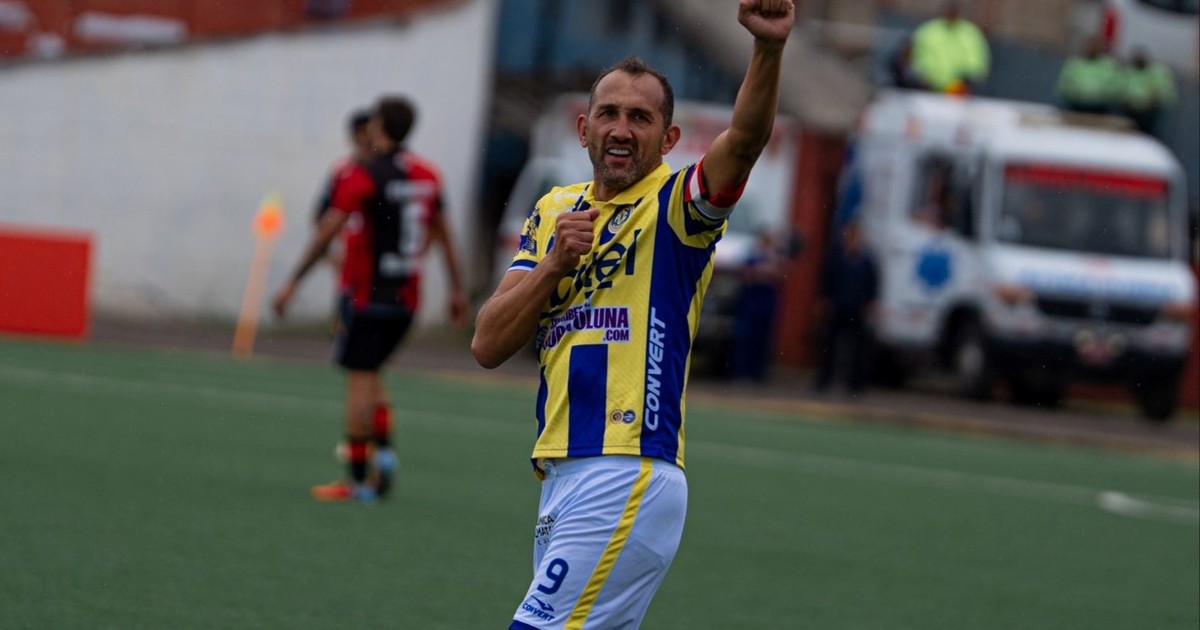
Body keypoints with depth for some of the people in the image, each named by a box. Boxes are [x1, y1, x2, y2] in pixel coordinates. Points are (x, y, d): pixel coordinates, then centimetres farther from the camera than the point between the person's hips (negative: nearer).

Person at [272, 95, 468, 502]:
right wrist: (457, 288, 23)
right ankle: (383, 448, 1)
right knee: (369, 373, 20)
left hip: (366, 296, -6)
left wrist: (293, 283, -10)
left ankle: (357, 479, 0)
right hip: (406, 297, 6)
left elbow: (327, 232, -14)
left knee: (360, 377, -1)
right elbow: (442, 232, 15)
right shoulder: (426, 175, 7)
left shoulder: (362, 177, -11)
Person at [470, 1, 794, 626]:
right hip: (563, 479, 7)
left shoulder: (675, 206, -2)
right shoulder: (553, 212, 16)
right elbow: (488, 346, 10)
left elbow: (745, 136, -24)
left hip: (628, 485, -7)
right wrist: (553, 263, -6)